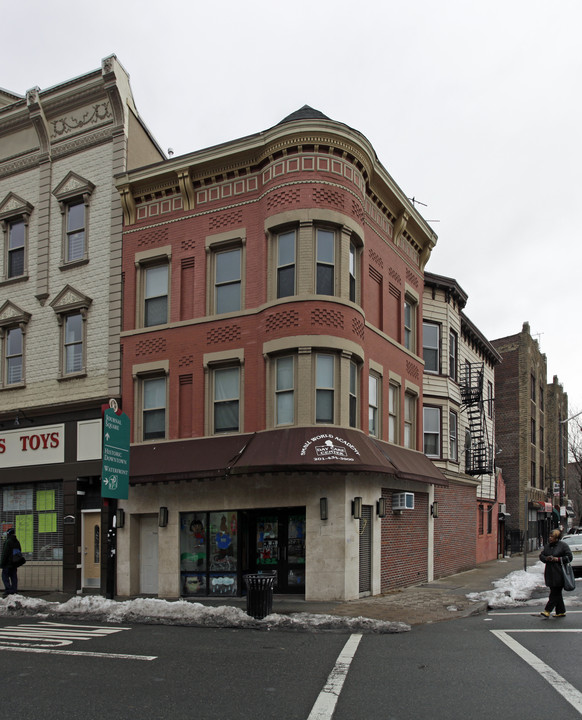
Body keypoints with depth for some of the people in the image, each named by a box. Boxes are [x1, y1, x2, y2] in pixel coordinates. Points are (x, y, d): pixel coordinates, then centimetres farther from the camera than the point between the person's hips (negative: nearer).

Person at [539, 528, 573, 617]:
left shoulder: (563, 545, -5)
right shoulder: (547, 546, 14)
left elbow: (569, 557, -6)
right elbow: (541, 555, 17)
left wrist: (558, 559, -15)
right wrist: (546, 558, -4)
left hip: (559, 573, -7)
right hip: (550, 572, 7)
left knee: (555, 593, -7)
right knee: (556, 593, 10)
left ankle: (548, 610, -9)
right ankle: (561, 612, 18)